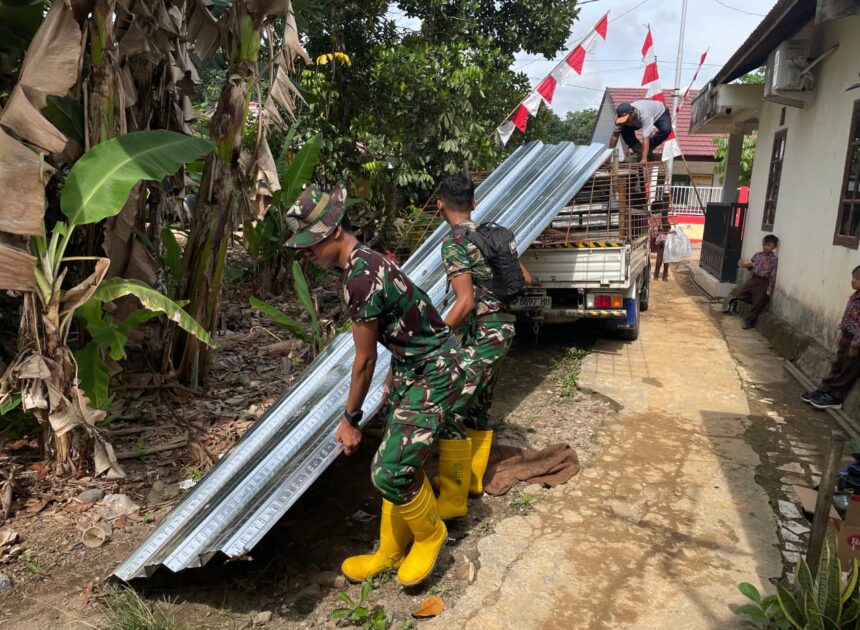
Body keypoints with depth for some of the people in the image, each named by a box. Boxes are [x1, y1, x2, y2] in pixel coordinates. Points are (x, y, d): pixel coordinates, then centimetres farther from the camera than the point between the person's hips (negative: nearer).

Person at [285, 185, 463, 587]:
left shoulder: (360, 280, -25)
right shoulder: (366, 260, 4)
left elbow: (364, 360, -17)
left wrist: (350, 419, -5)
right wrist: (395, 379, 22)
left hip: (433, 375, -10)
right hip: (410, 369, 10)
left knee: (390, 472, -11)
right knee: (396, 462, 14)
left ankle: (430, 535, 18)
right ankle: (390, 551, 30)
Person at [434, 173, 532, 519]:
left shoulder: (454, 242, -13)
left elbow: (465, 302, -20)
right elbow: (525, 279, 16)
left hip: (481, 333, -9)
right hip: (504, 327, 9)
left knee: (451, 413, -6)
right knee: (478, 408, 18)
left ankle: (452, 501, -2)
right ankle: (470, 479, 32)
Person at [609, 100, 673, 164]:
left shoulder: (644, 114, -48)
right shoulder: (621, 115, -32)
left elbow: (645, 138, -50)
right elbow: (615, 134, -23)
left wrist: (644, 159, -54)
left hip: (660, 113, -5)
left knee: (665, 130, -34)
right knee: (624, 130, -18)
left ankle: (648, 152, -15)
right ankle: (639, 152, -5)